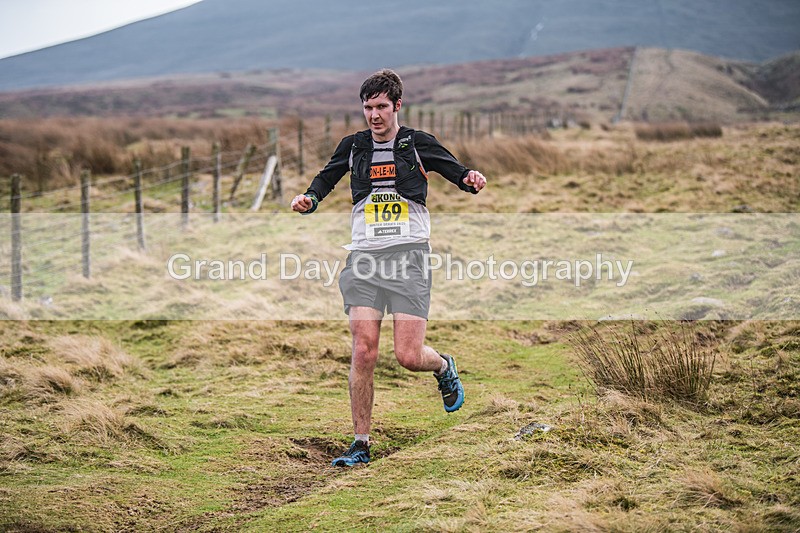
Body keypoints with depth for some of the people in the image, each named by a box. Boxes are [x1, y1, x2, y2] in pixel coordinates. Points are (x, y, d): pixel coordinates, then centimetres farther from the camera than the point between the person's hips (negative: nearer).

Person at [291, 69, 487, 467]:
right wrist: (308, 201, 2)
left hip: (409, 254, -2)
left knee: (408, 356, -9)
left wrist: (472, 180, -16)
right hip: (364, 255, 2)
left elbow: (458, 173, 8)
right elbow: (325, 179, 24)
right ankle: (361, 443, 1)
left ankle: (443, 366, 28)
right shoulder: (353, 146, 12)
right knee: (363, 352, -9)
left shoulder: (418, 143, 5)